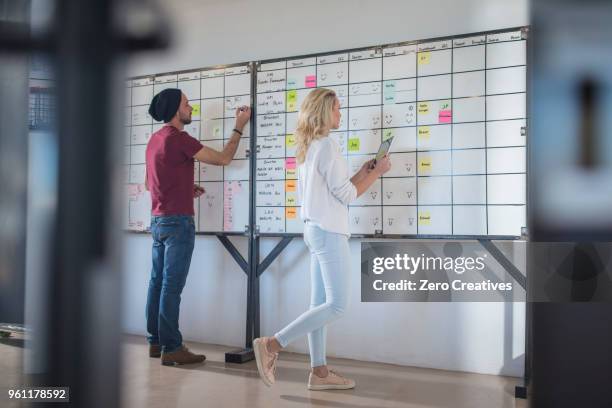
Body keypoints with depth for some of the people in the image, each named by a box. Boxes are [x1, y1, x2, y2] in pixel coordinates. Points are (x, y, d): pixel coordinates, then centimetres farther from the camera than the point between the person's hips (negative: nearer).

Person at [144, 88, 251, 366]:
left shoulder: (155, 139, 14)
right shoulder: (178, 138, -14)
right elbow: (223, 159, -11)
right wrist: (239, 127, 0)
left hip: (158, 220, 9)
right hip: (178, 221, -9)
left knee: (158, 282, 11)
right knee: (172, 286, -7)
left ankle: (155, 342, 18)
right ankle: (171, 348, -3)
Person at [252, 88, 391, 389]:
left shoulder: (307, 148, 14)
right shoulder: (327, 145, -13)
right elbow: (347, 195, -13)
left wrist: (361, 173, 18)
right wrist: (377, 172, -1)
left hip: (315, 229, 10)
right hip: (328, 232, -10)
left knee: (320, 303, 8)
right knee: (336, 305, -7)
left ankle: (319, 372, 12)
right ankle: (272, 345, -9)